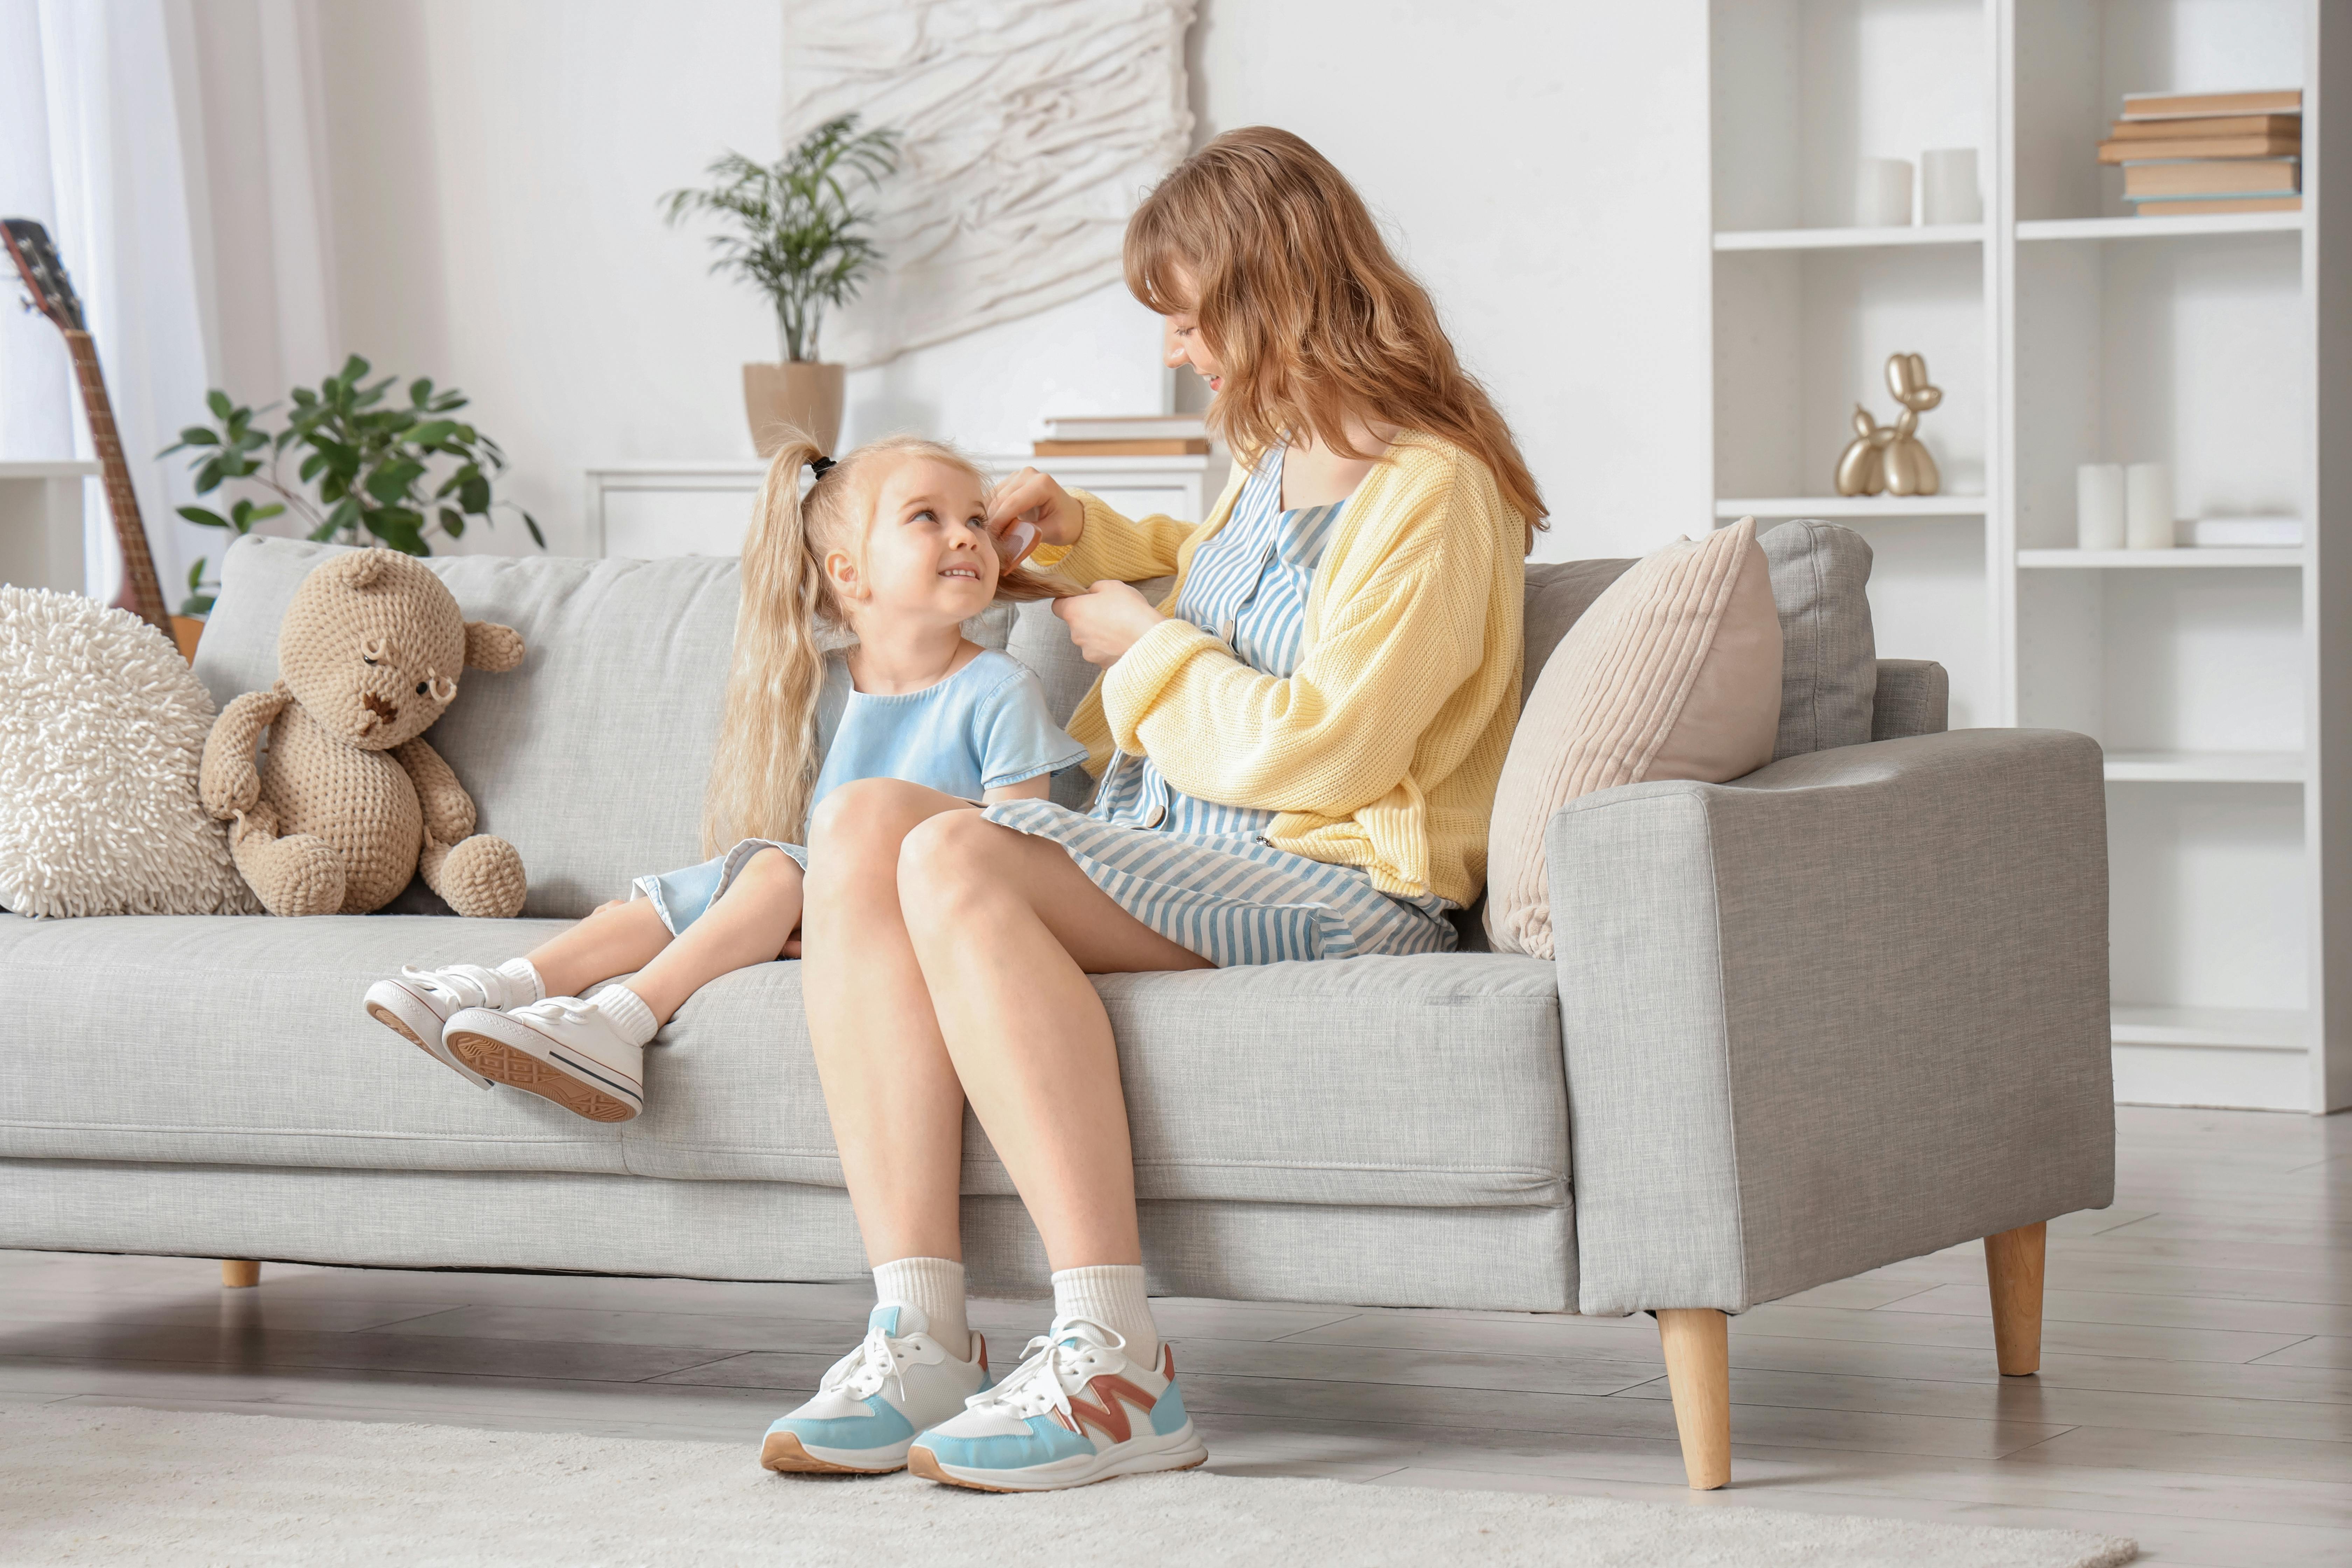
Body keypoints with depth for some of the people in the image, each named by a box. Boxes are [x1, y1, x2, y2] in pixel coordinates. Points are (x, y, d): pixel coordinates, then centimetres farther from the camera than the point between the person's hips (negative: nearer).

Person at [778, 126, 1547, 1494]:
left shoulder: (1431, 493, -12)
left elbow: (1319, 751, -19)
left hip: (1331, 887, -9)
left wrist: (1142, 649, -5)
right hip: (1179, 847, 9)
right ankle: (917, 1341, -25)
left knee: (954, 863, -30)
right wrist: (1087, 532, 27)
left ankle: (1116, 1373, -34)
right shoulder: (1281, 459, 18)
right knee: (861, 826, -13)